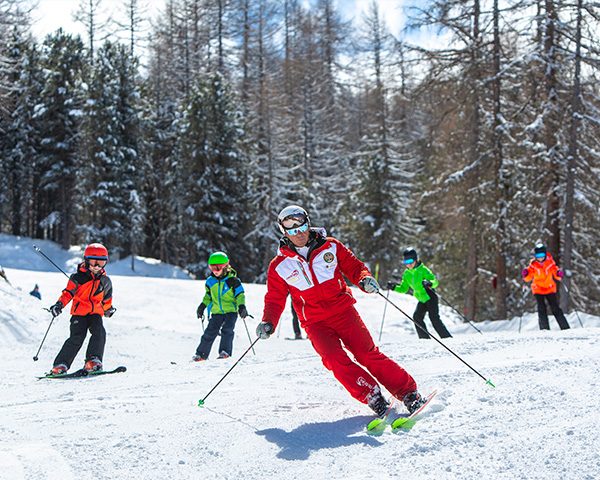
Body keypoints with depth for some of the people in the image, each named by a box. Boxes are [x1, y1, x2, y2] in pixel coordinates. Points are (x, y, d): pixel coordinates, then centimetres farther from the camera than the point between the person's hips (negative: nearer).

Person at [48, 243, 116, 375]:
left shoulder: (105, 281, 9)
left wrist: (108, 309, 38)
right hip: (79, 312, -4)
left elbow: (106, 298, 26)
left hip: (95, 313, 4)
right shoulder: (79, 277, -4)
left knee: (99, 333, -22)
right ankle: (61, 364, -10)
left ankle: (93, 361, -21)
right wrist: (60, 304, -20)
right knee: (77, 337, -16)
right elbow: (68, 292, -7)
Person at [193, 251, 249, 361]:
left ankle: (225, 351, -13)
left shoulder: (232, 280, -8)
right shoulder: (210, 281, 5)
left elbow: (240, 295, -5)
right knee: (210, 332, -2)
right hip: (217, 312, 3)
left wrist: (242, 306, -18)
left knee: (227, 330, -19)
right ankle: (201, 354, 4)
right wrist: (203, 306, 12)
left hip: (231, 311, -3)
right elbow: (208, 295, 20)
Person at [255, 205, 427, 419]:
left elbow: (354, 266, 10)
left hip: (343, 311, 0)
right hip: (315, 323, 0)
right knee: (335, 360, -22)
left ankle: (409, 393, -4)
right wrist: (268, 322, -8)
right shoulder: (279, 266, 3)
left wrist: (364, 278, -13)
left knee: (368, 354, -10)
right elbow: (275, 299, 9)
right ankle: (373, 397, -16)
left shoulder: (330, 246, 4)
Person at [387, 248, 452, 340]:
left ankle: (447, 337, -11)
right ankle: (425, 337, -4)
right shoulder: (406, 274, 7)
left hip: (430, 297, -6)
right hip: (421, 300, 6)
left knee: (434, 318, -17)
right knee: (417, 317, -11)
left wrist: (429, 283, -38)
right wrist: (394, 287, -1)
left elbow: (435, 281, -16)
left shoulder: (423, 269, -11)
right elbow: (403, 289, 15)